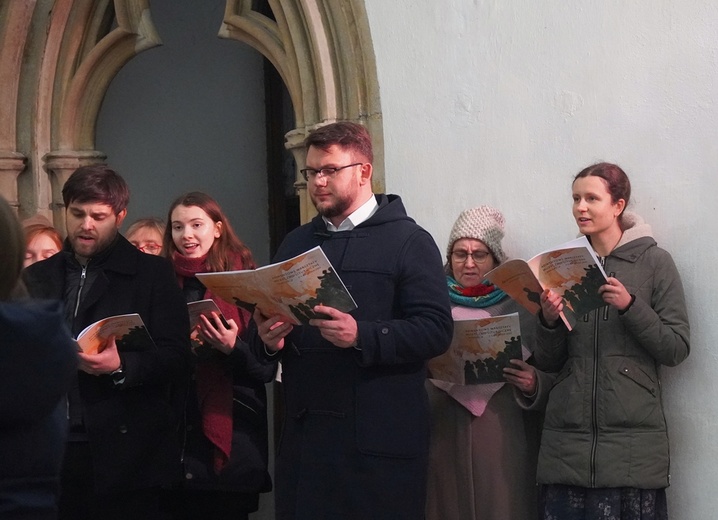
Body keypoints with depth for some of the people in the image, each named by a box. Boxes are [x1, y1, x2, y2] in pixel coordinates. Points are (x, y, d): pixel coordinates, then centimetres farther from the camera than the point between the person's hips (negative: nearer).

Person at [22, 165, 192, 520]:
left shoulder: (152, 274, 3)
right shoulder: (36, 278, 15)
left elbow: (176, 355, -4)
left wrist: (120, 366, -20)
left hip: (125, 455, -3)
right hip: (51, 451, 3)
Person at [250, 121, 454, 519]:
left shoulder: (408, 241, 1)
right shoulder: (295, 244, 19)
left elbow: (436, 330, -10)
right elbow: (268, 324, 23)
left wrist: (362, 336, -22)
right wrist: (268, 340, 0)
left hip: (379, 438, -5)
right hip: (305, 433, 5)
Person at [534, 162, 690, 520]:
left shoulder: (654, 262, 2)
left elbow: (676, 349, -2)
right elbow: (547, 362, 12)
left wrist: (630, 306, -15)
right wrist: (549, 322, -8)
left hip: (633, 440, -3)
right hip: (567, 439, 3)